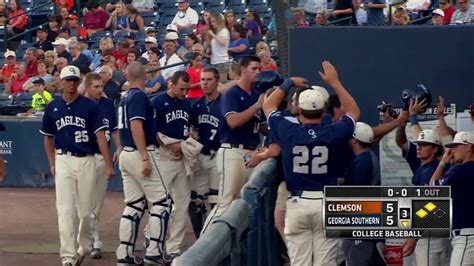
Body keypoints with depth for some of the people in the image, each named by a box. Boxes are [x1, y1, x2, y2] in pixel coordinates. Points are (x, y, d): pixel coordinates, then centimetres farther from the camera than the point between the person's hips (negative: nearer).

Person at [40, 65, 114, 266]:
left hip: (86, 161, -1)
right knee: (65, 209, -8)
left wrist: (108, 164, -15)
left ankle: (85, 246, 30)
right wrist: (52, 164, 8)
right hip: (63, 161, 1)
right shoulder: (53, 107, 6)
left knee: (86, 210, 7)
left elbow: (100, 135, -8)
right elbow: (48, 137, 17)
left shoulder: (89, 106, -2)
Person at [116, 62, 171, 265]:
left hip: (126, 155, 9)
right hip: (139, 154, -9)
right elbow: (136, 127, -20)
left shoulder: (126, 97, 14)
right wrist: (146, 158, -23)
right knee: (161, 202, -3)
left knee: (134, 205, 9)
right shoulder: (140, 96, -11)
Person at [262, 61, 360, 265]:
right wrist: (334, 82, 19)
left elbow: (268, 105, 15)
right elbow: (354, 112, 16)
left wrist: (289, 83, 25)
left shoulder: (288, 132, -5)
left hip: (297, 203, 0)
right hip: (326, 203, 0)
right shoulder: (333, 134, -5)